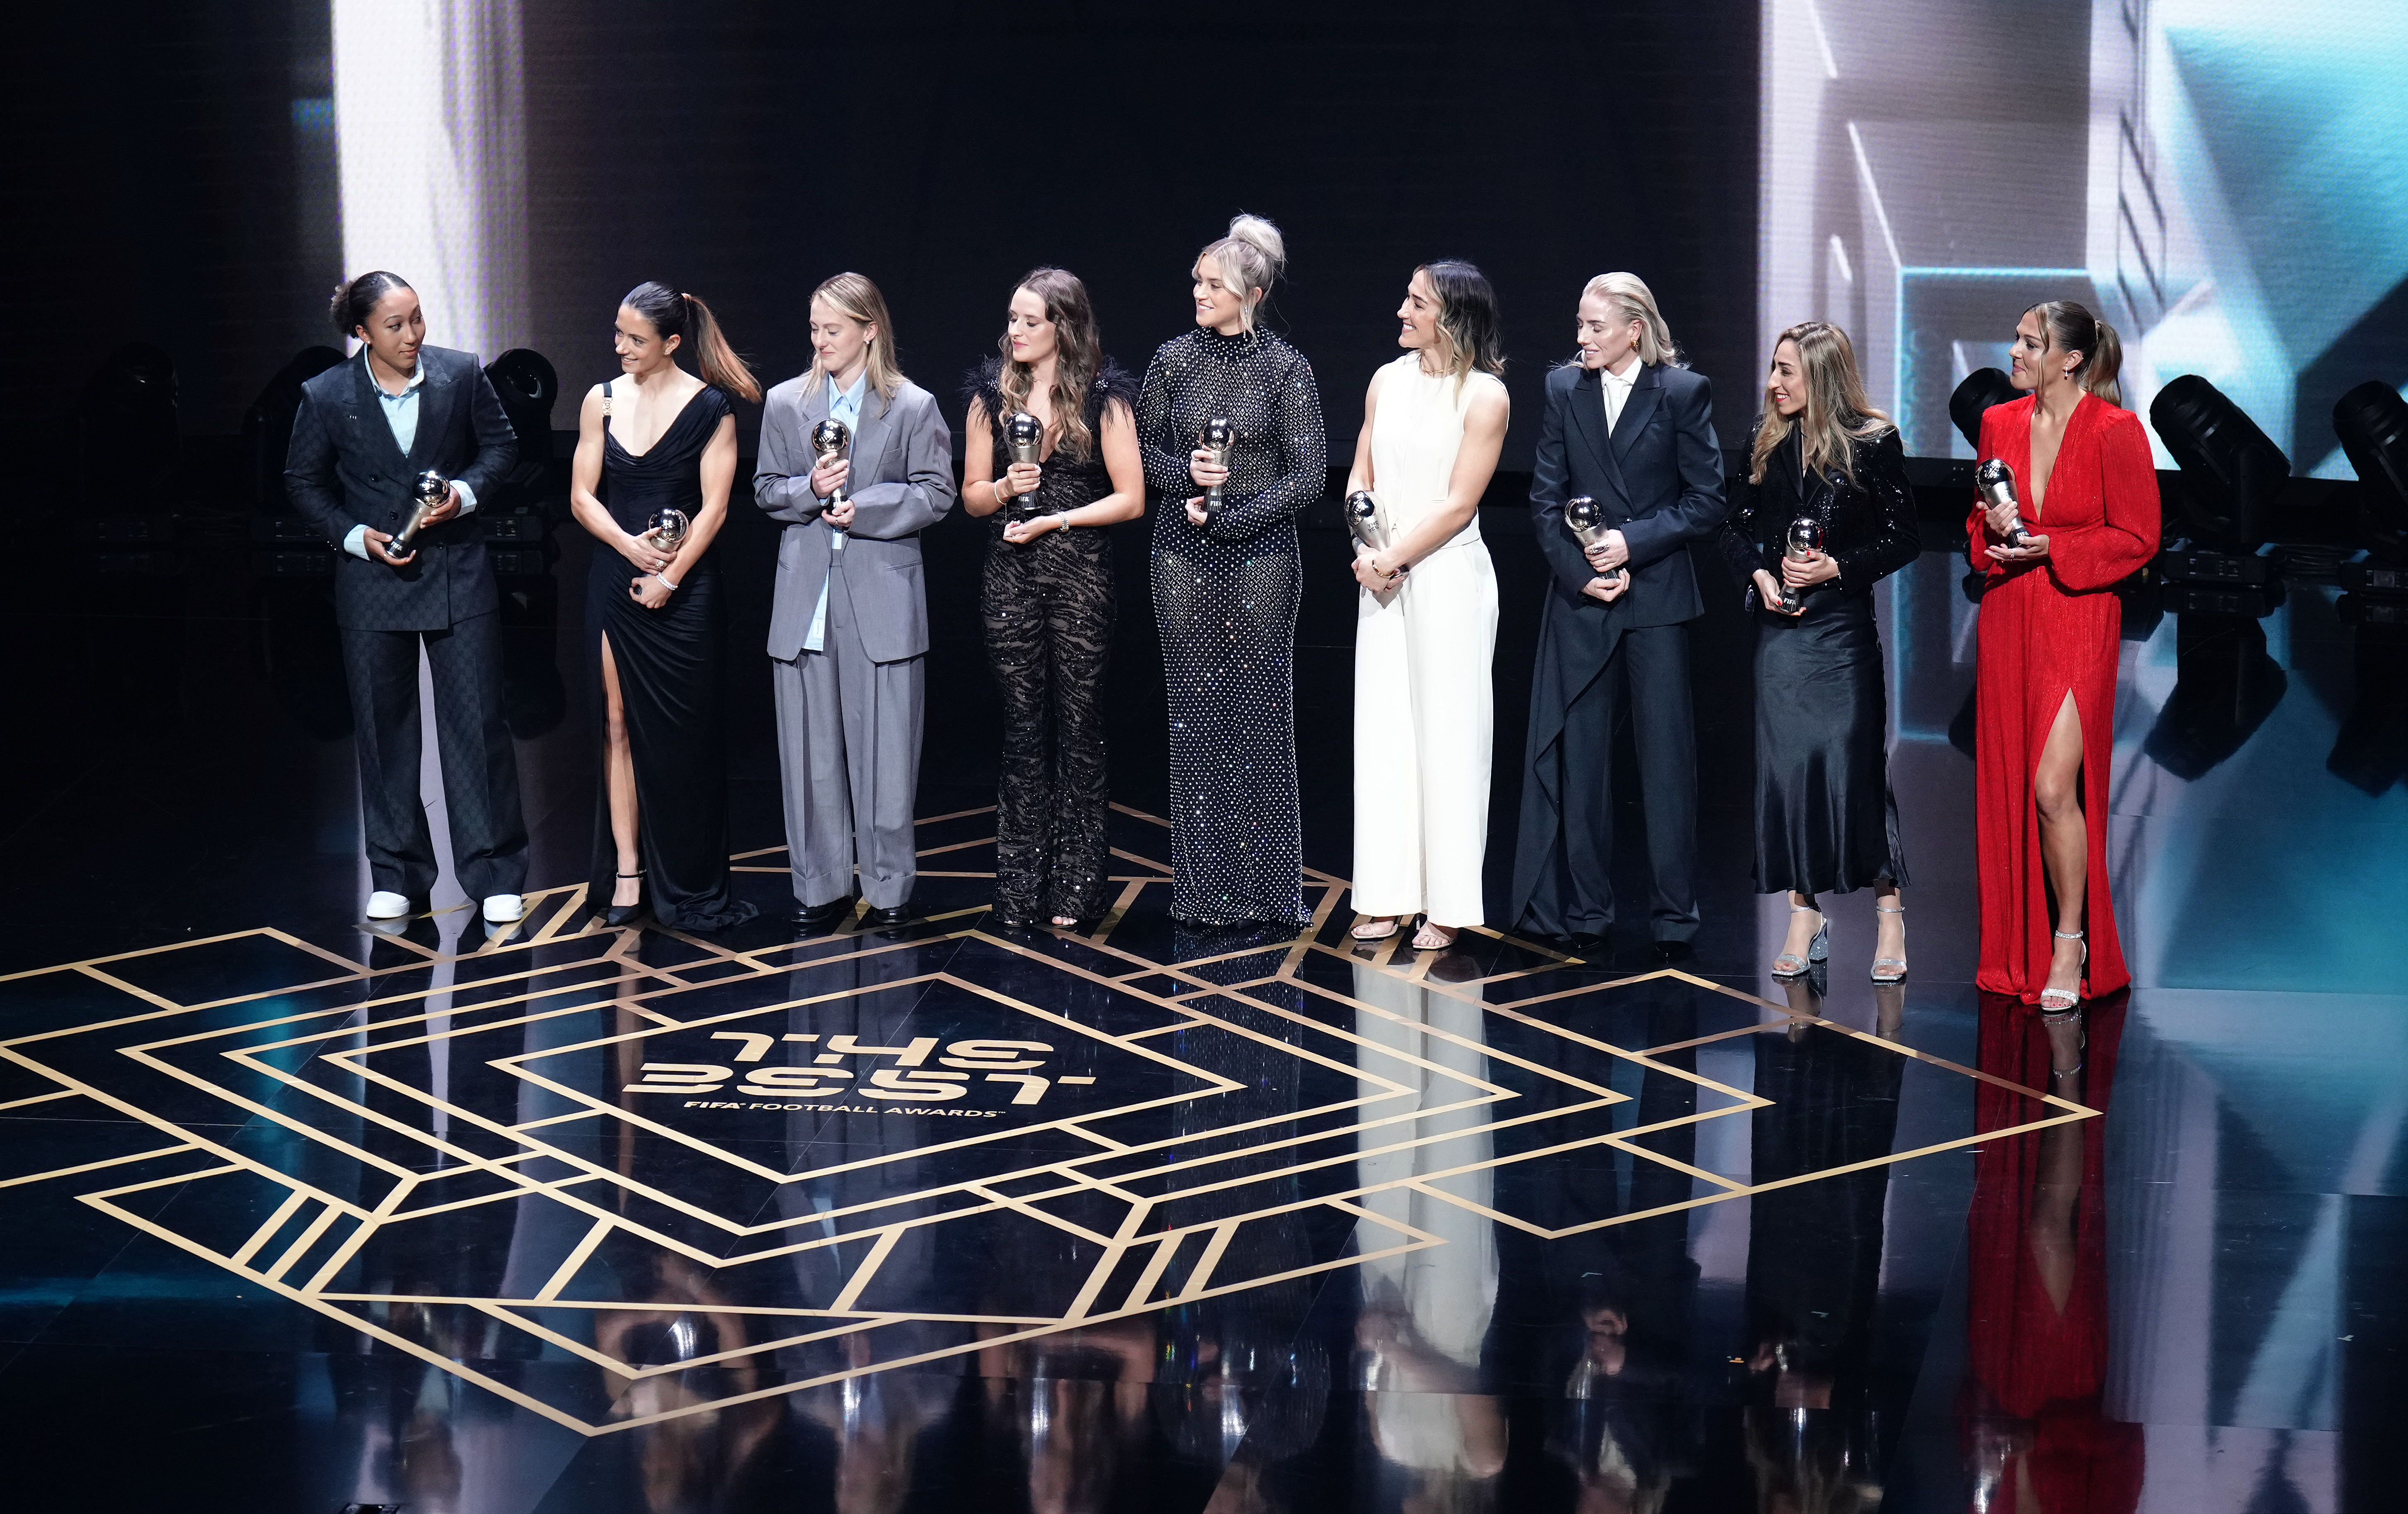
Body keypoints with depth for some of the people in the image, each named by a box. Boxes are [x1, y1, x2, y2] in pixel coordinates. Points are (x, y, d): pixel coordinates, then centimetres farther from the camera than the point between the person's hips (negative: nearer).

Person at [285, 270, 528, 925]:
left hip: (459, 573, -1)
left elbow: (501, 444, 8)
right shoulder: (326, 397, -5)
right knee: (383, 730, 8)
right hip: (373, 577, 1)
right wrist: (355, 535, -7)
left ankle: (496, 875, 6)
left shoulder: (462, 375, -5)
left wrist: (465, 492, -10)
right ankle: (397, 877, 19)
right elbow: (304, 482, 6)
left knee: (477, 723, -2)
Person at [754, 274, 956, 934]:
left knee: (884, 749, 0)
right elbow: (766, 489, 10)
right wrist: (810, 489, -10)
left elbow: (936, 494, -1)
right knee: (810, 749, 4)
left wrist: (863, 507, -13)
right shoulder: (785, 402, 8)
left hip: (882, 595, -3)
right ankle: (821, 887, 13)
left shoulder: (914, 407, 0)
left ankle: (889, 889, 9)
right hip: (806, 594, 3)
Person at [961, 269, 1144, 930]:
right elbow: (971, 494, 13)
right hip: (1012, 577, 3)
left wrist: (1054, 519, -11)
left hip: (1080, 575, -3)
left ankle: (1075, 888, 6)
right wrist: (1006, 488, -8)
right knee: (1023, 727, 5)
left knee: (1079, 727, 1)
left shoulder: (1103, 397, -1)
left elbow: (1130, 498, -3)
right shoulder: (993, 395, 9)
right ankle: (1020, 891, 8)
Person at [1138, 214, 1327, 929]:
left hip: (1259, 554, -2)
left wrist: (1225, 516, -11)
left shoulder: (1286, 370, -4)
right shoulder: (1174, 360, 4)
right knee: (1196, 712, 3)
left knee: (1260, 712, -1)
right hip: (1183, 556, 2)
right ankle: (1205, 888, 9)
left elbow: (1308, 476, -5)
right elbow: (1143, 449, 11)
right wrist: (1186, 473, -10)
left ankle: (1268, 886, 7)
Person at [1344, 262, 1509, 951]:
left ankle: (1448, 905, 3)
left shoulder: (1484, 395, -7)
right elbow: (1360, 474, 12)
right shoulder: (1387, 381, 10)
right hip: (1382, 578, 6)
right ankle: (1387, 895, 12)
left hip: (1448, 577, -5)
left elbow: (1458, 506, -10)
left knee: (1447, 733, -2)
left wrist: (1395, 559, -11)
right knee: (1383, 731, 6)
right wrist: (1365, 551, -4)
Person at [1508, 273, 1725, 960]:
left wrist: (1634, 541, -13)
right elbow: (1546, 499, 5)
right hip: (1581, 598, 3)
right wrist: (1578, 571, -8)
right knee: (1576, 756, 5)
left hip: (1658, 597, -3)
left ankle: (1674, 916, 9)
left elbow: (1706, 501, -3)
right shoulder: (1564, 390, 5)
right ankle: (1584, 909, 14)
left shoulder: (1683, 393, -4)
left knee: (1666, 755, 1)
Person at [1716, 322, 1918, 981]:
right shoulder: (1770, 444, 8)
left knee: (1853, 761, -6)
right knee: (1787, 764, 2)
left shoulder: (1872, 444, -5)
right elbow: (1737, 527, 14)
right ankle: (1805, 916, 10)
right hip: (1781, 626, 4)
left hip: (1844, 625, -4)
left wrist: (1838, 567, -15)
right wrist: (1761, 575, -4)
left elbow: (1902, 538, -3)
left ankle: (1889, 910, 6)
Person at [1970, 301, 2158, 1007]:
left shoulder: (2114, 431, -9)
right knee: (2008, 784, 7)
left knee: (2053, 786, -14)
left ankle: (2071, 947, 2)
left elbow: (2136, 539, -8)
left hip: (2079, 620, -6)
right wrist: (1993, 530, -5)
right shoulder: (1999, 423, 8)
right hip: (2007, 618, 6)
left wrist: (2050, 548, -16)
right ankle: (2020, 951, 18)